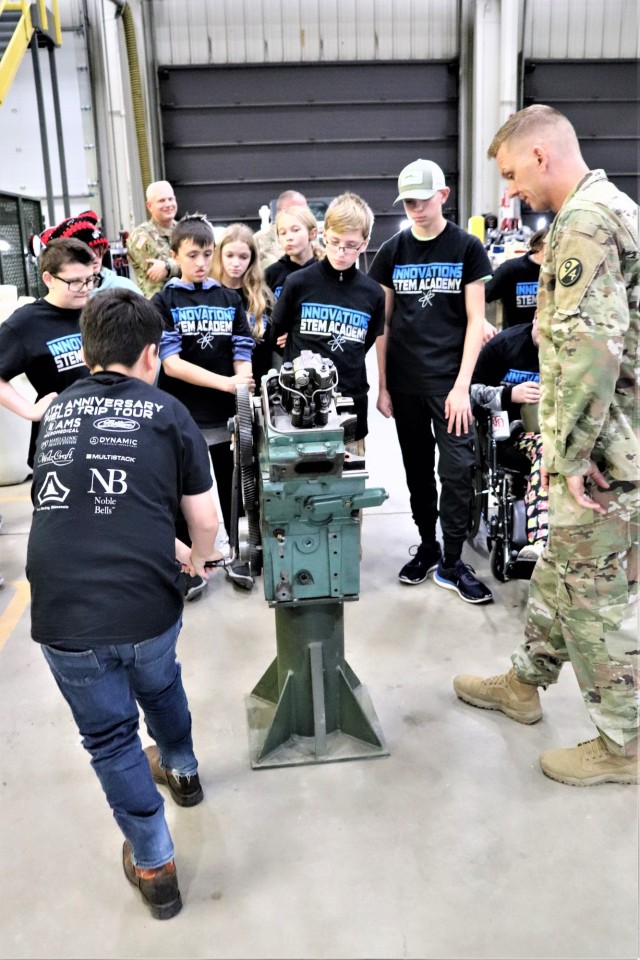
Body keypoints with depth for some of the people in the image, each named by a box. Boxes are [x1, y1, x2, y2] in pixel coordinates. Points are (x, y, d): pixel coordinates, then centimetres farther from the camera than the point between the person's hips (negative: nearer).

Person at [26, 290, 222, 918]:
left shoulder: (55, 412, 13)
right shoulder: (166, 412, 1)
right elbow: (204, 521, 1)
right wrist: (199, 560, 26)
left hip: (61, 613, 1)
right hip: (146, 603, -1)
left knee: (109, 737, 20)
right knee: (160, 686, 30)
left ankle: (153, 866, 33)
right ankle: (180, 768, 57)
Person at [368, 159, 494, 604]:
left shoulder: (467, 248, 0)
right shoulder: (392, 251, 6)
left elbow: (475, 320, -3)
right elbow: (384, 323, 8)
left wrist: (462, 385, -11)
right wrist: (383, 385, 3)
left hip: (448, 382, -3)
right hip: (404, 383, 3)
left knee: (456, 470, -5)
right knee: (418, 470, 11)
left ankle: (452, 562, 7)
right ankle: (427, 546, 26)